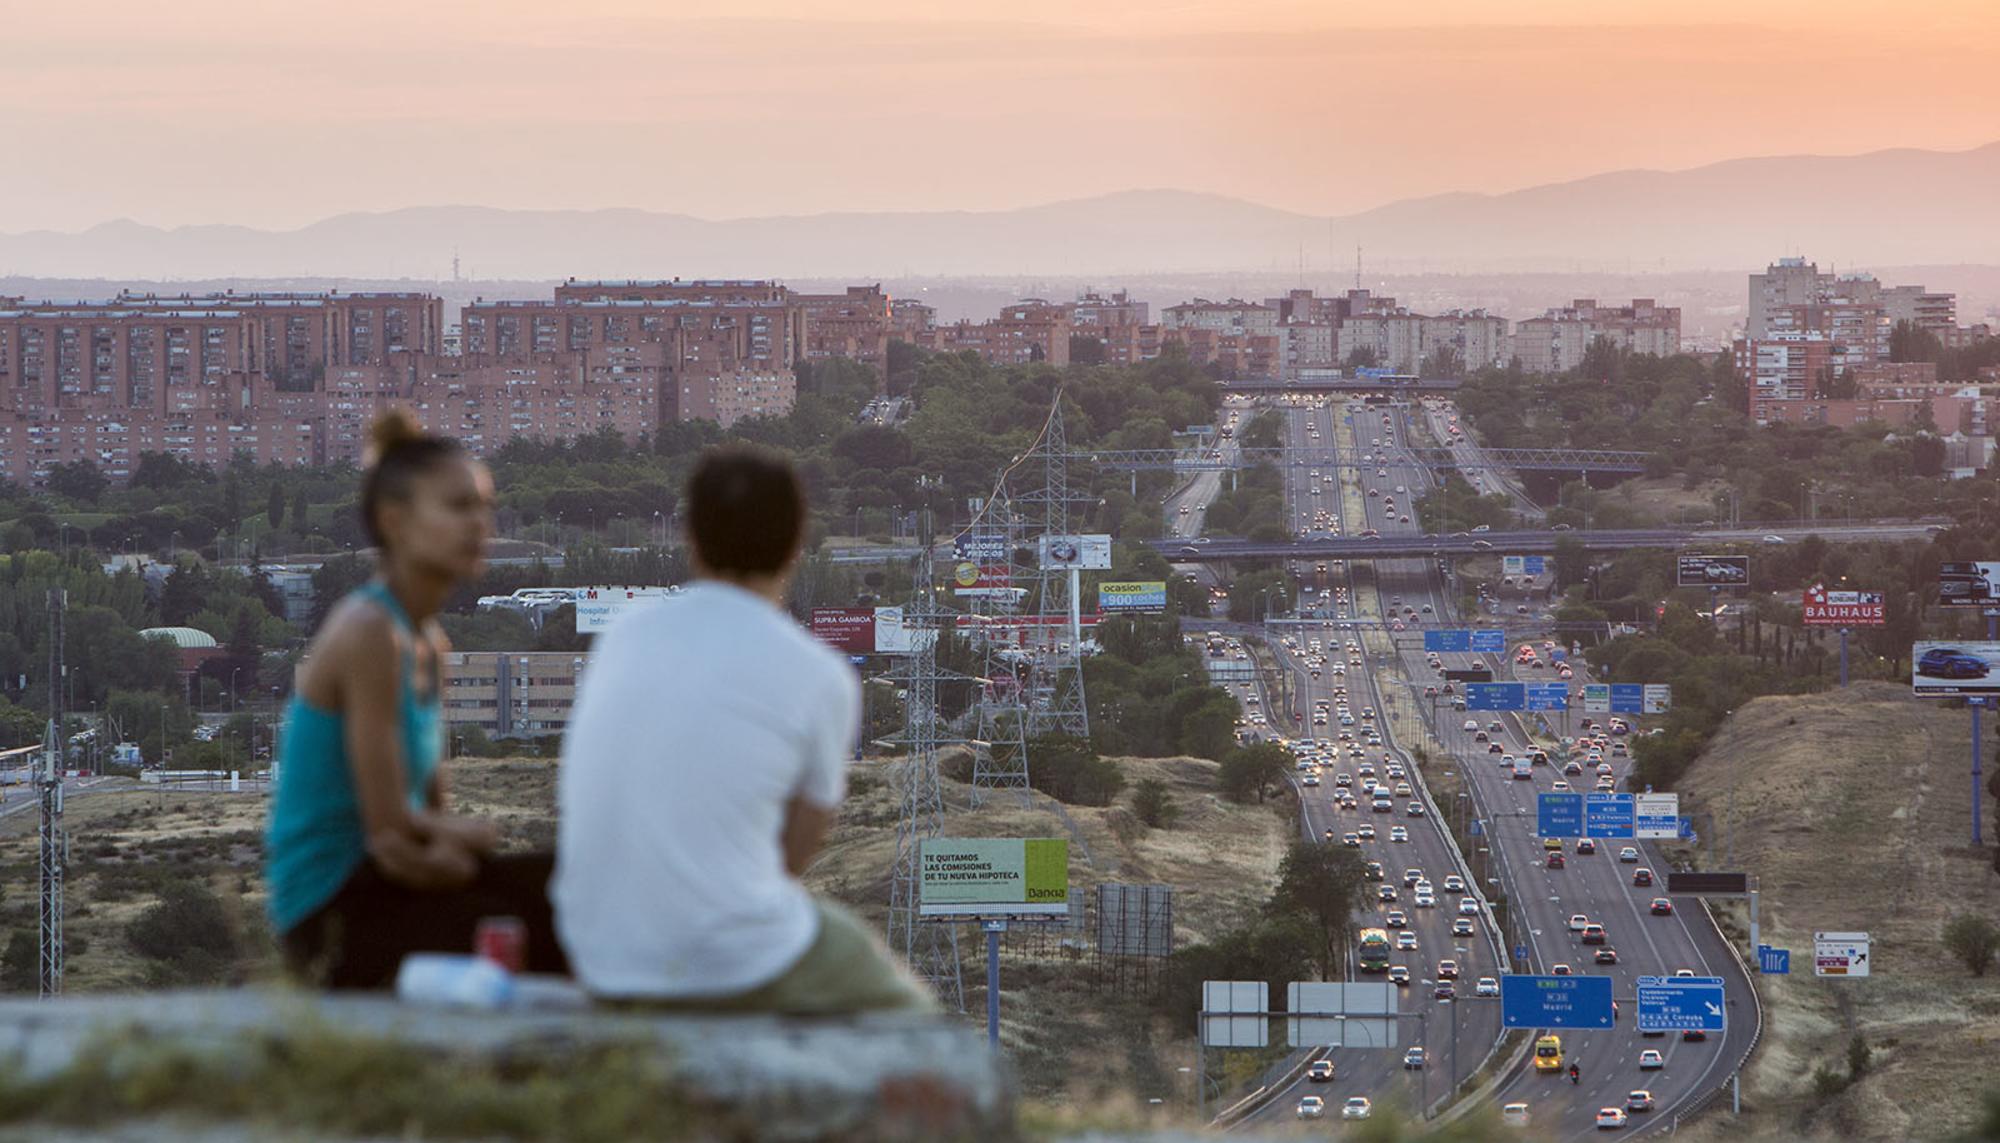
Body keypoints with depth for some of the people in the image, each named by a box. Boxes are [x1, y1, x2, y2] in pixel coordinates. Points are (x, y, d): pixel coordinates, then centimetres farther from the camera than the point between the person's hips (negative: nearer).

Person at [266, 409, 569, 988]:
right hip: (333, 917, -9)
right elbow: (390, 823, -19)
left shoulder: (428, 646, 12)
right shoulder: (369, 632, -17)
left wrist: (445, 849, -11)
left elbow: (431, 808, 11)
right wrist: (475, 835, -2)